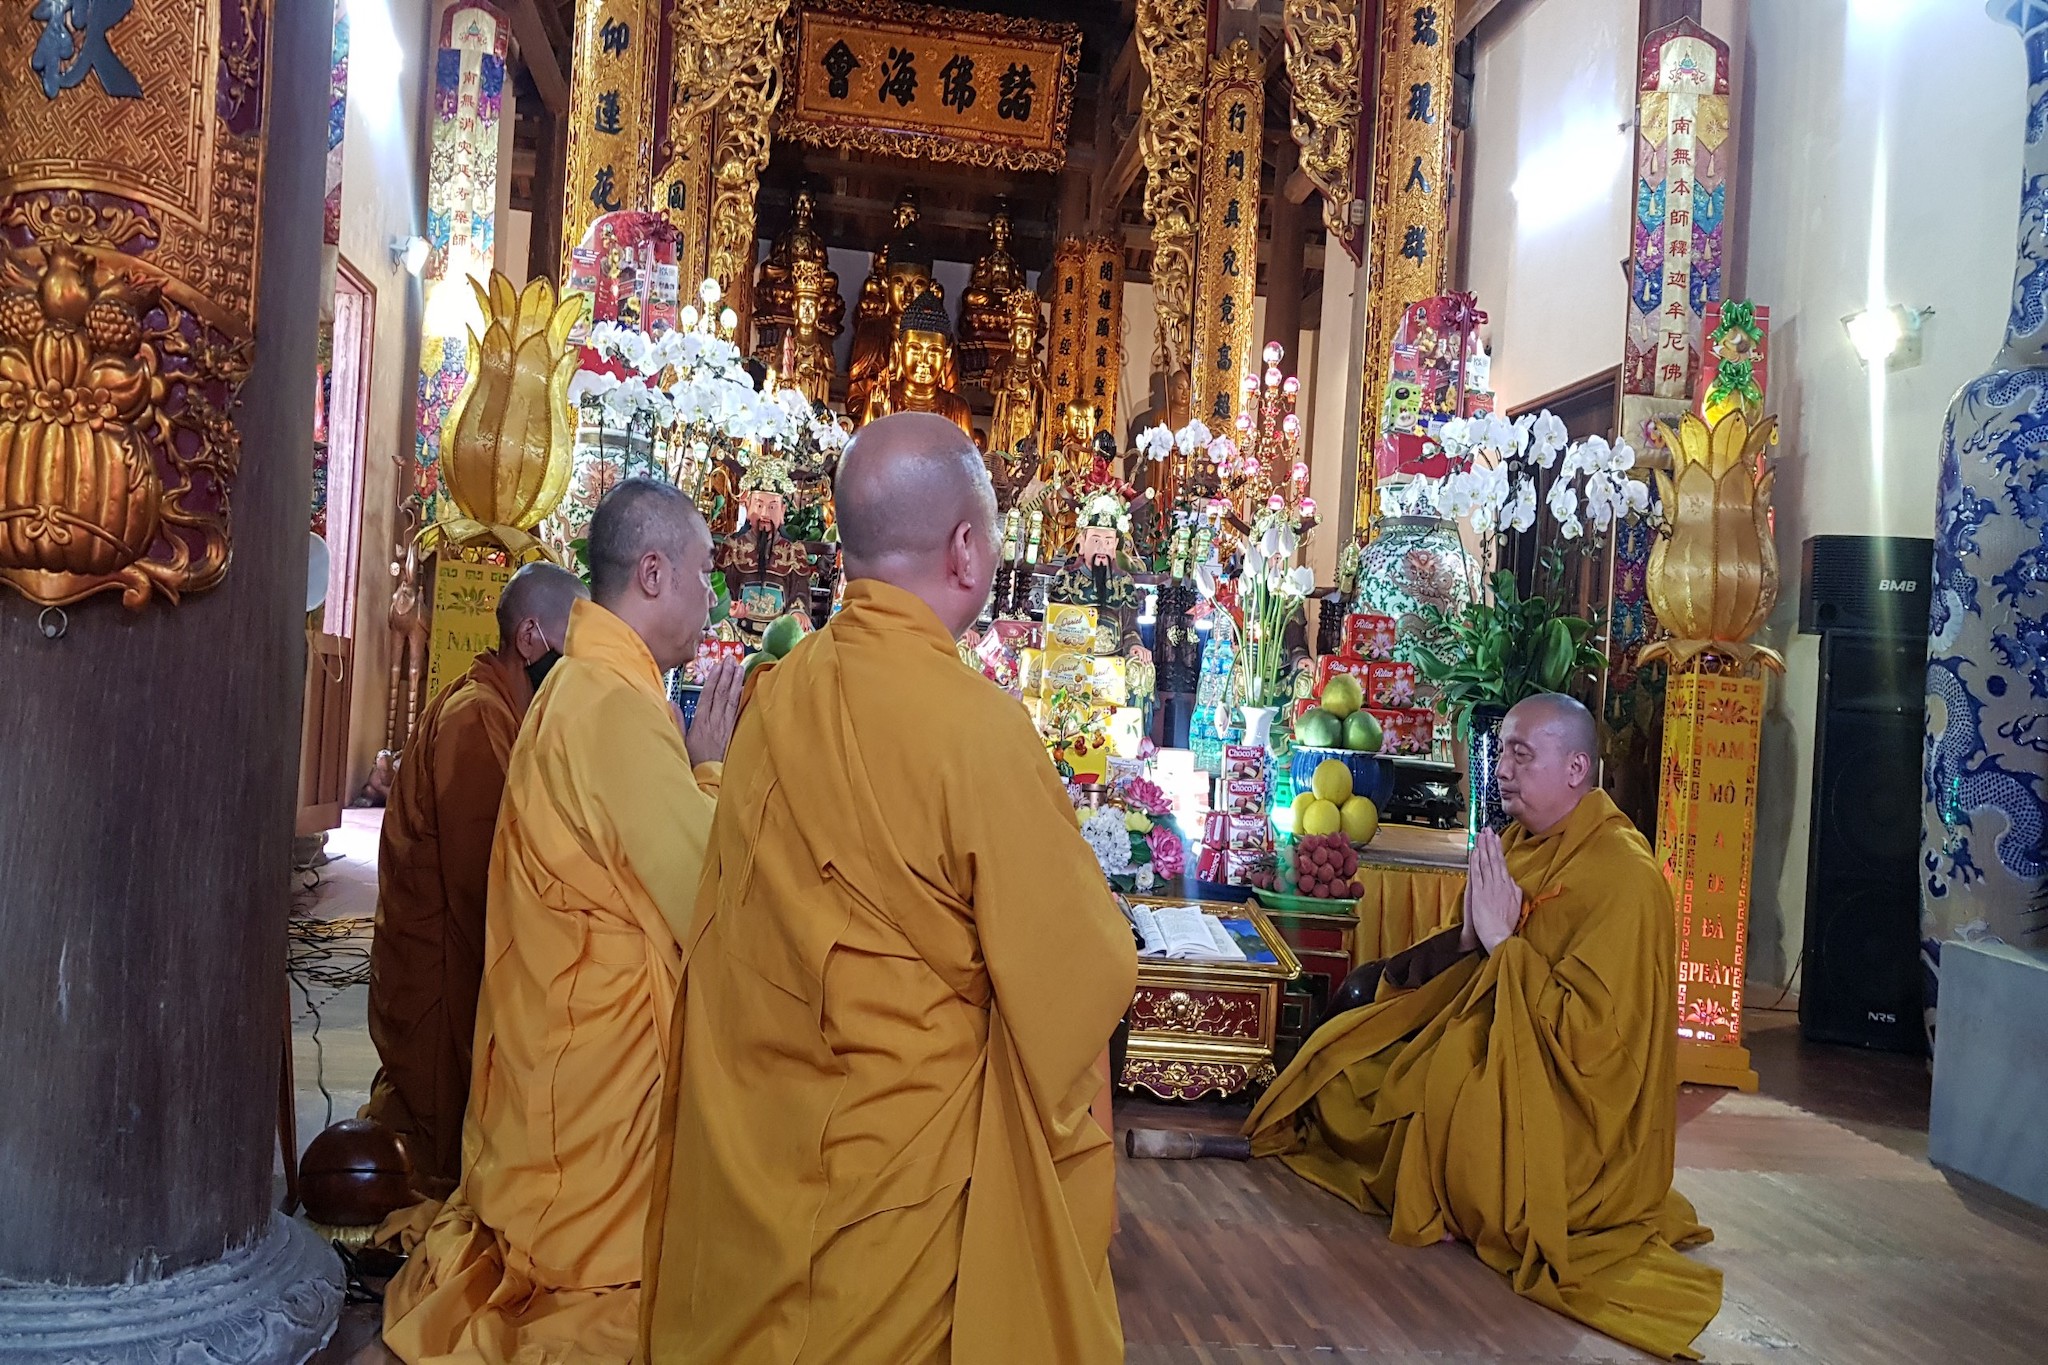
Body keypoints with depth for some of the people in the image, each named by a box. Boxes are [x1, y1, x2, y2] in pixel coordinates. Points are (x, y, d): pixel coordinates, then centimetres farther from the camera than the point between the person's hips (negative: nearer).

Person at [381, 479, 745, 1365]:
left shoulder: (584, 685, 10)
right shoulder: (619, 705, -22)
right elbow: (709, 899, -23)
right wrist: (712, 770, -11)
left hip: (564, 1040, 10)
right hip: (600, 1056, -10)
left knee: (564, 1226, 20)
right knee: (594, 1259, 3)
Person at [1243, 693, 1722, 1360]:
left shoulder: (1624, 878, -23)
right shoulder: (1520, 841, 2)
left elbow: (1590, 1030, -28)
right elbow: (1476, 950, 12)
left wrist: (1502, 941, -25)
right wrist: (1472, 935, -12)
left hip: (1570, 1091, -8)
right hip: (1486, 1029, 8)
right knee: (1340, 1060, 2)